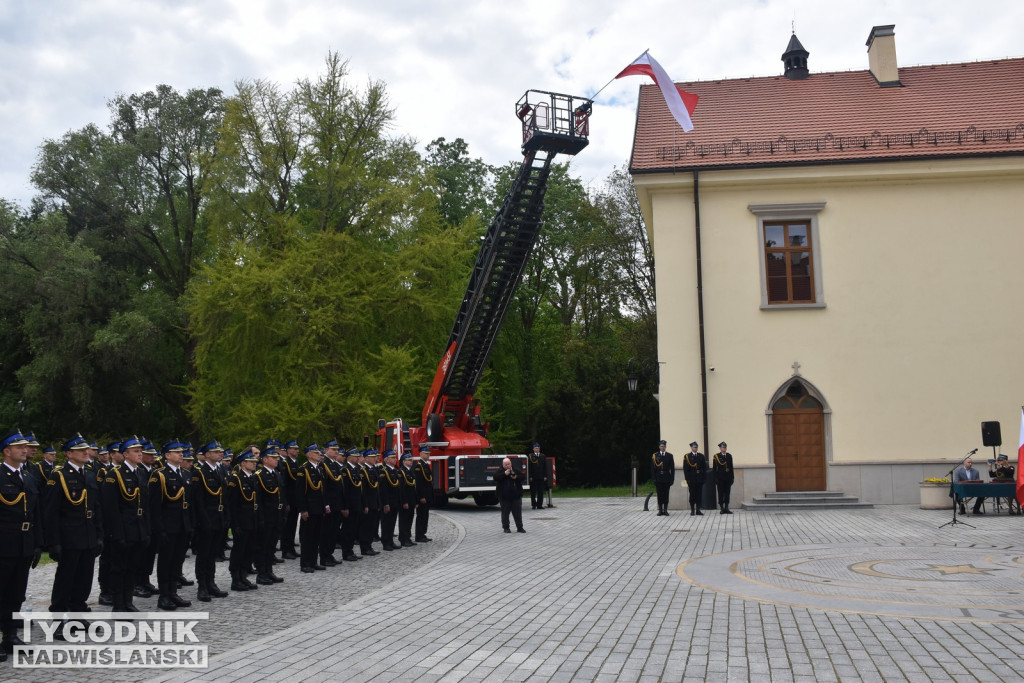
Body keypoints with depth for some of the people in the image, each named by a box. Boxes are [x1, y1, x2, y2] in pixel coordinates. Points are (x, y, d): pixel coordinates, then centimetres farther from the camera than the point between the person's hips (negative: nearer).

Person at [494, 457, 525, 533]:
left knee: (518, 512, 5)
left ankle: (520, 527, 11)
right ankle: (506, 527, 14)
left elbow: (522, 478, 2)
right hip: (504, 496, -2)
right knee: (505, 513, 4)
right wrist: (504, 474, -23)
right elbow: (495, 478, -15)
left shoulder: (516, 470, 7)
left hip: (516, 496, 2)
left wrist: (516, 477, -18)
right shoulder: (500, 471, 1)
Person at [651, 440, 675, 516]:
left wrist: (672, 479, -2)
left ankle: (665, 510, 6)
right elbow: (652, 468, 2)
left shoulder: (670, 456, 6)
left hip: (666, 478, 0)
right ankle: (660, 510, 7)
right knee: (660, 495, 2)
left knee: (666, 495, 1)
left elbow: (672, 468, 4)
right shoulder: (654, 456, 4)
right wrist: (653, 478, -5)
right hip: (658, 478, 0)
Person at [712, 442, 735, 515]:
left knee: (727, 493, 3)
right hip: (720, 478, -3)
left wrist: (732, 477, 7)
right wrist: (715, 478, -7)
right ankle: (722, 508, 6)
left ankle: (726, 508, 7)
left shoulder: (729, 456, 10)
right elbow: (714, 468, -2)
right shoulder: (716, 456, -1)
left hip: (728, 478, 3)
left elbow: (731, 467, 11)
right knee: (721, 494, 1)